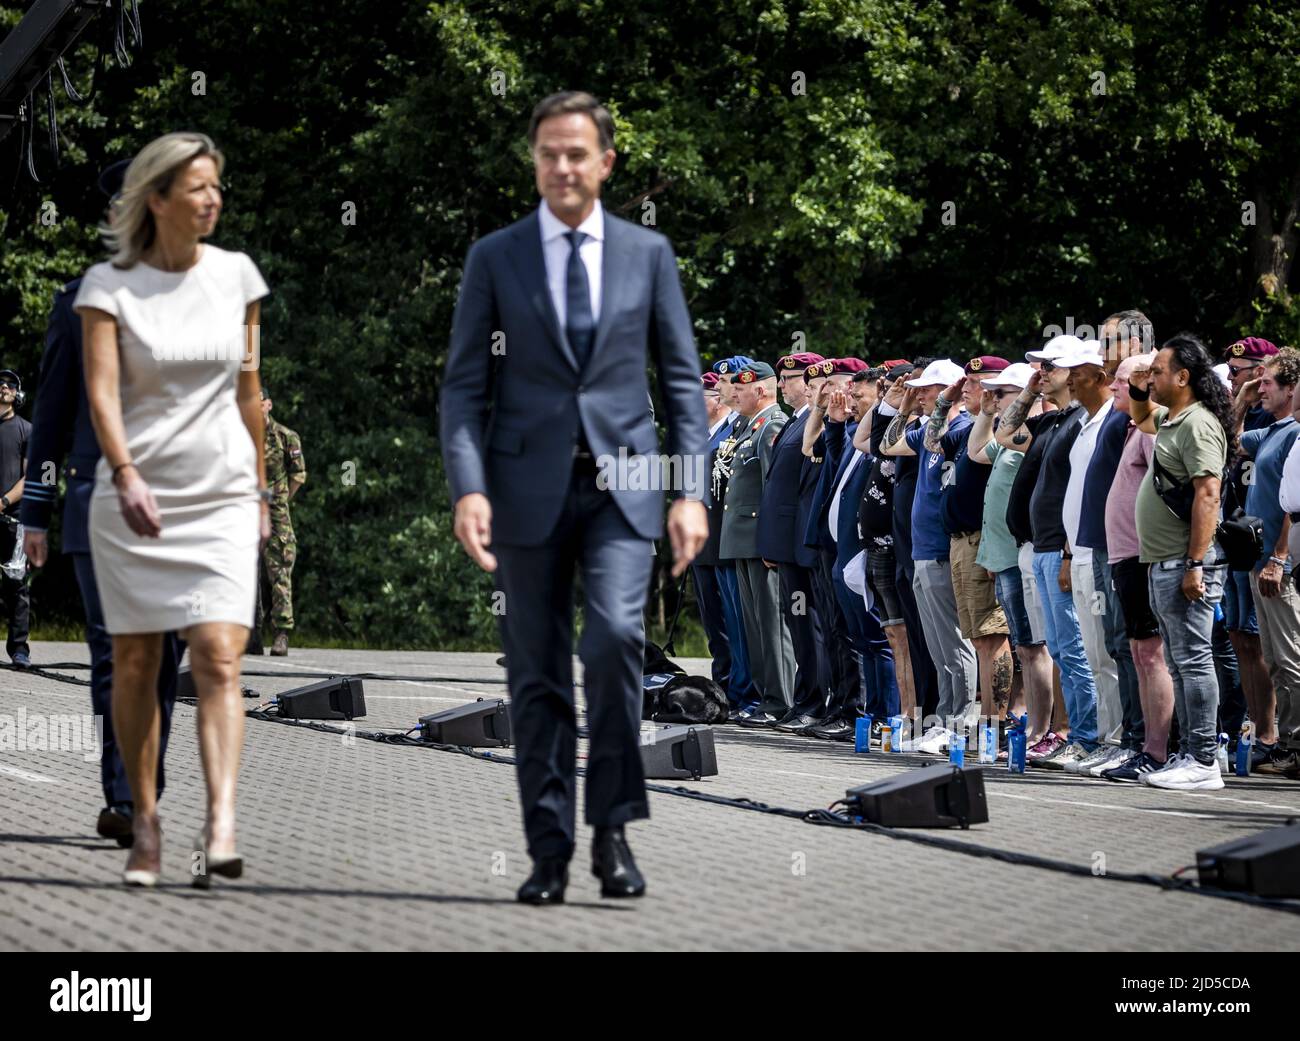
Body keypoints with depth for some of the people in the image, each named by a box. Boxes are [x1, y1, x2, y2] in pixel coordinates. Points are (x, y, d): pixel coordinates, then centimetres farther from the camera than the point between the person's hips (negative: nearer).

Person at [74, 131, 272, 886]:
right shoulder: (110, 285, -3)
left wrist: (259, 488, 16)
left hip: (222, 498, 1)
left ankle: (222, 829, -21)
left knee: (220, 656, -12)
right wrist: (125, 474, -29)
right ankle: (145, 823, 16)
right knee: (135, 664, 5)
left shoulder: (236, 275, 6)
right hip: (135, 500, -1)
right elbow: (101, 390, -13)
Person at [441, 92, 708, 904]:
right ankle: (550, 852, 10)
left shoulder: (648, 252, 9)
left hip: (622, 482, 0)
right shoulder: (495, 258, 6)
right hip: (528, 487, 1)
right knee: (538, 676, 3)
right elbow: (465, 384, 4)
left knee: (616, 636, -21)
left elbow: (682, 379, 9)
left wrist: (693, 490, -1)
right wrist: (468, 488, -10)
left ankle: (613, 828, -9)